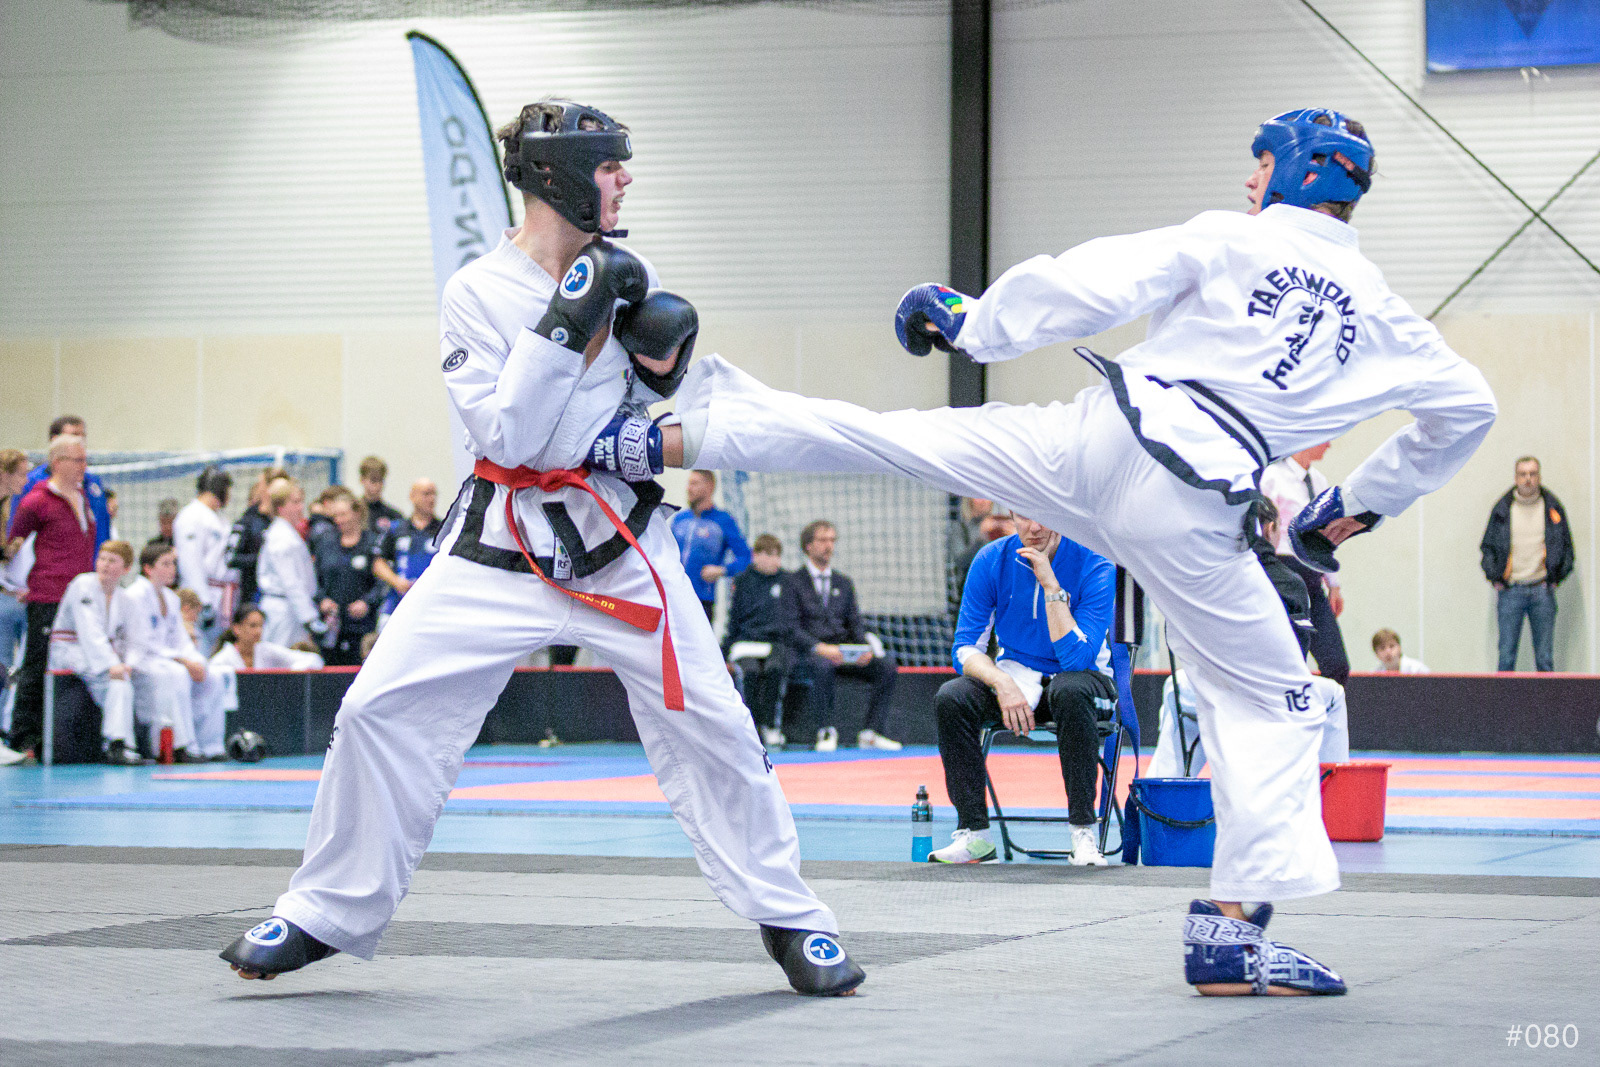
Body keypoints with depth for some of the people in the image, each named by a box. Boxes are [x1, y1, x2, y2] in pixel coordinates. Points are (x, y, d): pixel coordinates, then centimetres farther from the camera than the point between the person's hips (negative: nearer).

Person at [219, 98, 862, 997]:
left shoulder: (627, 277, 3)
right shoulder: (477, 293, -6)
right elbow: (507, 435, -16)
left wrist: (667, 368, -10)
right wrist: (563, 325, -21)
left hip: (620, 543, 2)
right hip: (504, 548, -1)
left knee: (712, 725, -5)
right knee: (383, 710, -6)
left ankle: (788, 916, 10)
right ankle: (328, 913, 11)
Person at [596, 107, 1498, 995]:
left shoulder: (1226, 241, 5)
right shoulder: (1379, 313, 14)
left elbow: (1093, 285, -4)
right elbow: (1468, 405, 23)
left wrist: (971, 322, 8)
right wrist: (1366, 501, 31)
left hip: (1095, 442, -1)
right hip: (1191, 513, 1)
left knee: (896, 440, 8)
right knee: (1272, 701, 12)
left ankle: (668, 439, 7)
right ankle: (1232, 929, 4)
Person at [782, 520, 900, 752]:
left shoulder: (844, 583, 23)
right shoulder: (792, 582, 5)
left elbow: (855, 623, 16)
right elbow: (791, 627, -6)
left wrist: (865, 648, -6)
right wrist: (819, 647, -22)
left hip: (845, 651, 5)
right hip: (809, 652, -5)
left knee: (886, 666, -21)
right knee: (822, 666, -40)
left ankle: (870, 733, -18)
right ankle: (826, 733, -29)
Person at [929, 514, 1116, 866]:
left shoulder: (1094, 565, -18)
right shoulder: (992, 560, -8)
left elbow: (1079, 658, -25)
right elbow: (965, 646, -7)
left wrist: (1050, 584, -31)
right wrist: (1002, 683, -27)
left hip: (1081, 677, -3)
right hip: (1014, 675, 3)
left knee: (1070, 692, -39)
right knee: (949, 698, -26)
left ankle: (1084, 833, -31)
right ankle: (974, 834, -18)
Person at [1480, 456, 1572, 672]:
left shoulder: (1553, 508, 8)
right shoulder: (1502, 509, 7)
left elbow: (1567, 547, 13)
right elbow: (1487, 546, 11)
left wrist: (1556, 577, 1)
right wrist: (1495, 578, -1)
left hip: (1542, 590, 0)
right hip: (1510, 591, 0)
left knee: (1545, 658, 1)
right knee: (1506, 656, -3)